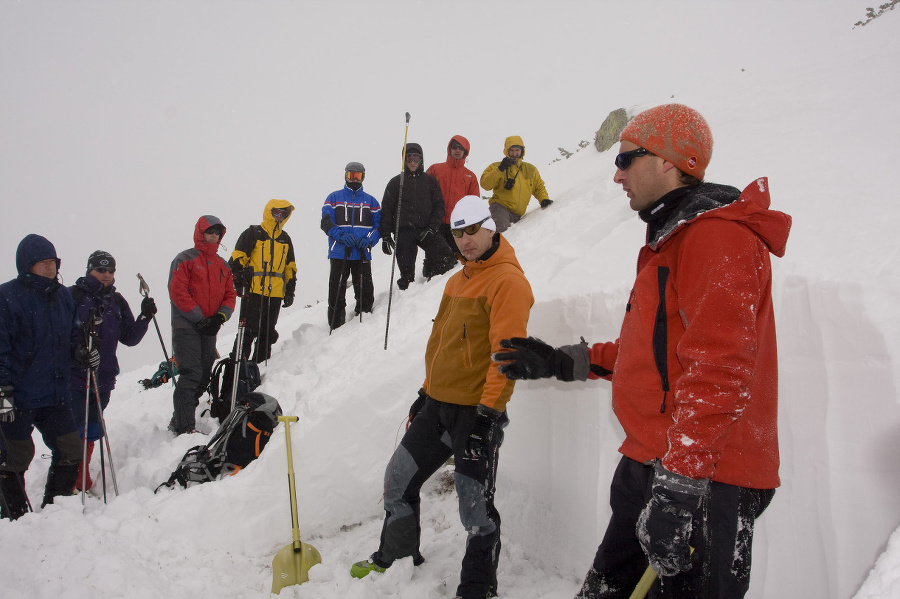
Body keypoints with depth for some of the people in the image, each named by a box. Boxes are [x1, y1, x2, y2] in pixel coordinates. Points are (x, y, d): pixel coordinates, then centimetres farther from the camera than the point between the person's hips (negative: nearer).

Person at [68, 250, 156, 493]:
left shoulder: (116, 301, 11)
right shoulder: (73, 296, -4)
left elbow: (130, 339, 10)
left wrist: (145, 316, -3)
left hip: (103, 379, 5)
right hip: (74, 378, -5)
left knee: (92, 432, 13)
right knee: (74, 433, -7)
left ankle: (83, 484, 27)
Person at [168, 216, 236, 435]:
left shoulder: (222, 265, 17)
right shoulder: (184, 260, -2)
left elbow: (230, 295, 13)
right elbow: (178, 292, -11)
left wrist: (220, 317, -6)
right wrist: (199, 319, -15)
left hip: (209, 330, 6)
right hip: (186, 327, -6)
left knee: (204, 376, 8)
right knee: (191, 375, -13)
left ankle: (179, 420, 21)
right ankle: (184, 427, -9)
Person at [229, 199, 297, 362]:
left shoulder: (285, 240, 19)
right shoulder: (253, 233, 2)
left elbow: (290, 268, 23)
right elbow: (237, 259, -2)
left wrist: (290, 291, 16)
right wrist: (238, 282, -12)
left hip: (275, 294, 5)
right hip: (253, 292, -5)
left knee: (267, 332, 9)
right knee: (249, 329, -9)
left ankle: (261, 364, 16)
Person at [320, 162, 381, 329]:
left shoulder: (370, 201, 18)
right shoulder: (334, 198, 13)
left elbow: (379, 224, 10)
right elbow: (326, 221, 2)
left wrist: (369, 239, -10)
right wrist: (340, 235, -16)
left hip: (362, 253, 1)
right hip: (339, 253, -1)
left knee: (365, 290, -2)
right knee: (337, 290, -3)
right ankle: (336, 326, 3)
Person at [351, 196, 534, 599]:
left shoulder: (507, 280, -13)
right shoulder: (458, 281, 15)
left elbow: (507, 352, -20)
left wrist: (488, 409, -23)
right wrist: (426, 392, 21)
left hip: (477, 410, -8)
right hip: (438, 404, 9)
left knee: (475, 505, -1)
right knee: (399, 479, 16)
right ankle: (396, 557, 37)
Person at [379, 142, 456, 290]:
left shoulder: (430, 181, 12)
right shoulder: (396, 182, 10)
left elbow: (439, 206, 9)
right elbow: (386, 210, 9)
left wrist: (431, 228, -5)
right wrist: (385, 235, 1)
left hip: (425, 231, 1)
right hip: (403, 232, -1)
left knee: (446, 257, -18)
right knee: (406, 272, -4)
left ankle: (430, 274, 8)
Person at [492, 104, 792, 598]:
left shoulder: (718, 235, -14)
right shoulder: (670, 240, 21)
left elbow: (717, 369, -24)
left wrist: (678, 486, -28)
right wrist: (564, 363, 22)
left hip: (706, 482, -10)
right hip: (651, 465, 10)